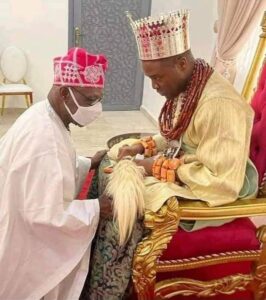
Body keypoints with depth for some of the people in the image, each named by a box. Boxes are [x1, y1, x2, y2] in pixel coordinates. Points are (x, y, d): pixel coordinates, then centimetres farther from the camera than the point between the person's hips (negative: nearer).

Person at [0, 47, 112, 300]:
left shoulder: (44, 115, -3)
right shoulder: (43, 137, -36)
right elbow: (45, 214, -33)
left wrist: (88, 164, 3)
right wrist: (95, 208, -23)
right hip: (26, 244, -9)